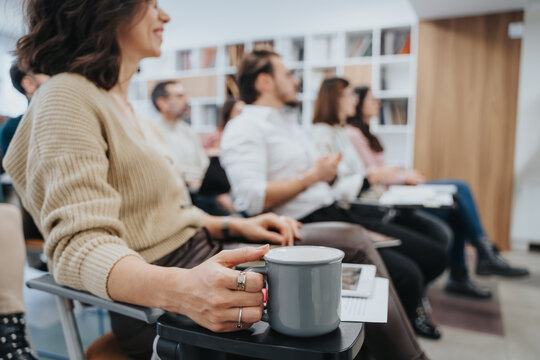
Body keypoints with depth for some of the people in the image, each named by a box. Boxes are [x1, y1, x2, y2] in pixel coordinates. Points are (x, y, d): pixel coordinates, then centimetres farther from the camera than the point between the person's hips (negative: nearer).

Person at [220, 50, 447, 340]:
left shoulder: (289, 124, 23)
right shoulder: (243, 128, -7)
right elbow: (253, 199, -22)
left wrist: (329, 171, 3)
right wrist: (312, 176, -12)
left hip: (336, 213, 10)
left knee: (432, 256, 3)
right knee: (405, 275, -22)